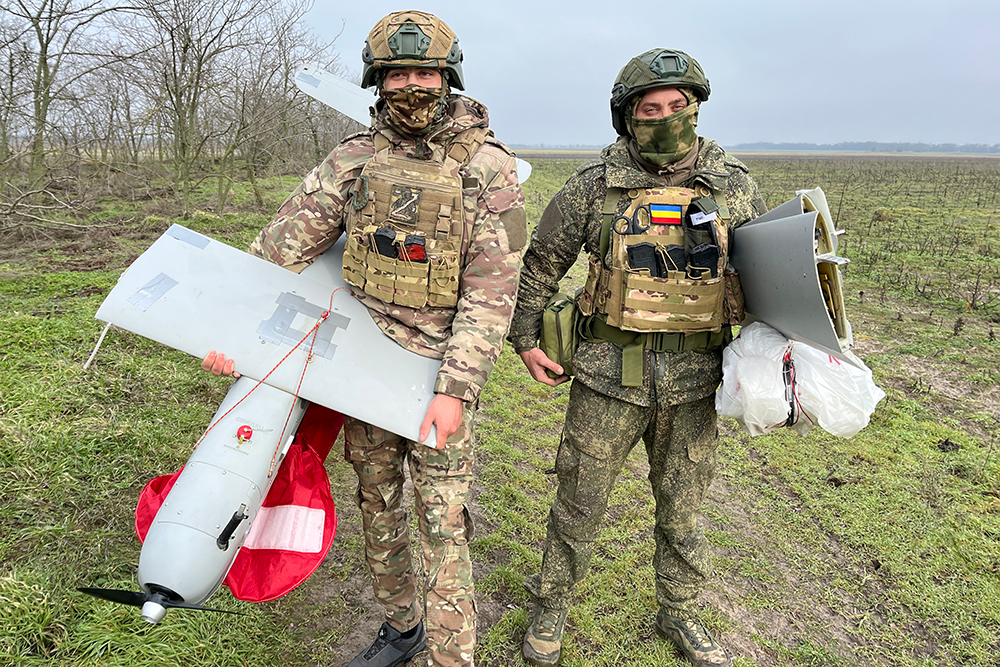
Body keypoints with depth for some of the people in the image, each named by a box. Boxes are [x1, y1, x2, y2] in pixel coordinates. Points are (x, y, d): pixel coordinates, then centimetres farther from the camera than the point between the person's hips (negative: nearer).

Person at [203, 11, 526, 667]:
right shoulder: (355, 157, 3)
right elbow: (285, 244, 1)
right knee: (377, 503, 17)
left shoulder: (488, 165, -9)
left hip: (440, 368, -4)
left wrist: (455, 390, -21)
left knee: (443, 522, 1)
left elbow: (491, 291, -14)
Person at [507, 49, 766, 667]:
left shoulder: (732, 185, 0)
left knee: (682, 510, 17)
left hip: (695, 382, 2)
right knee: (581, 503, 11)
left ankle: (681, 614, 42)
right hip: (610, 374, -1)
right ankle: (552, 608, 35)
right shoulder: (595, 185, -5)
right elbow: (541, 263, 6)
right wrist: (526, 339, 5)